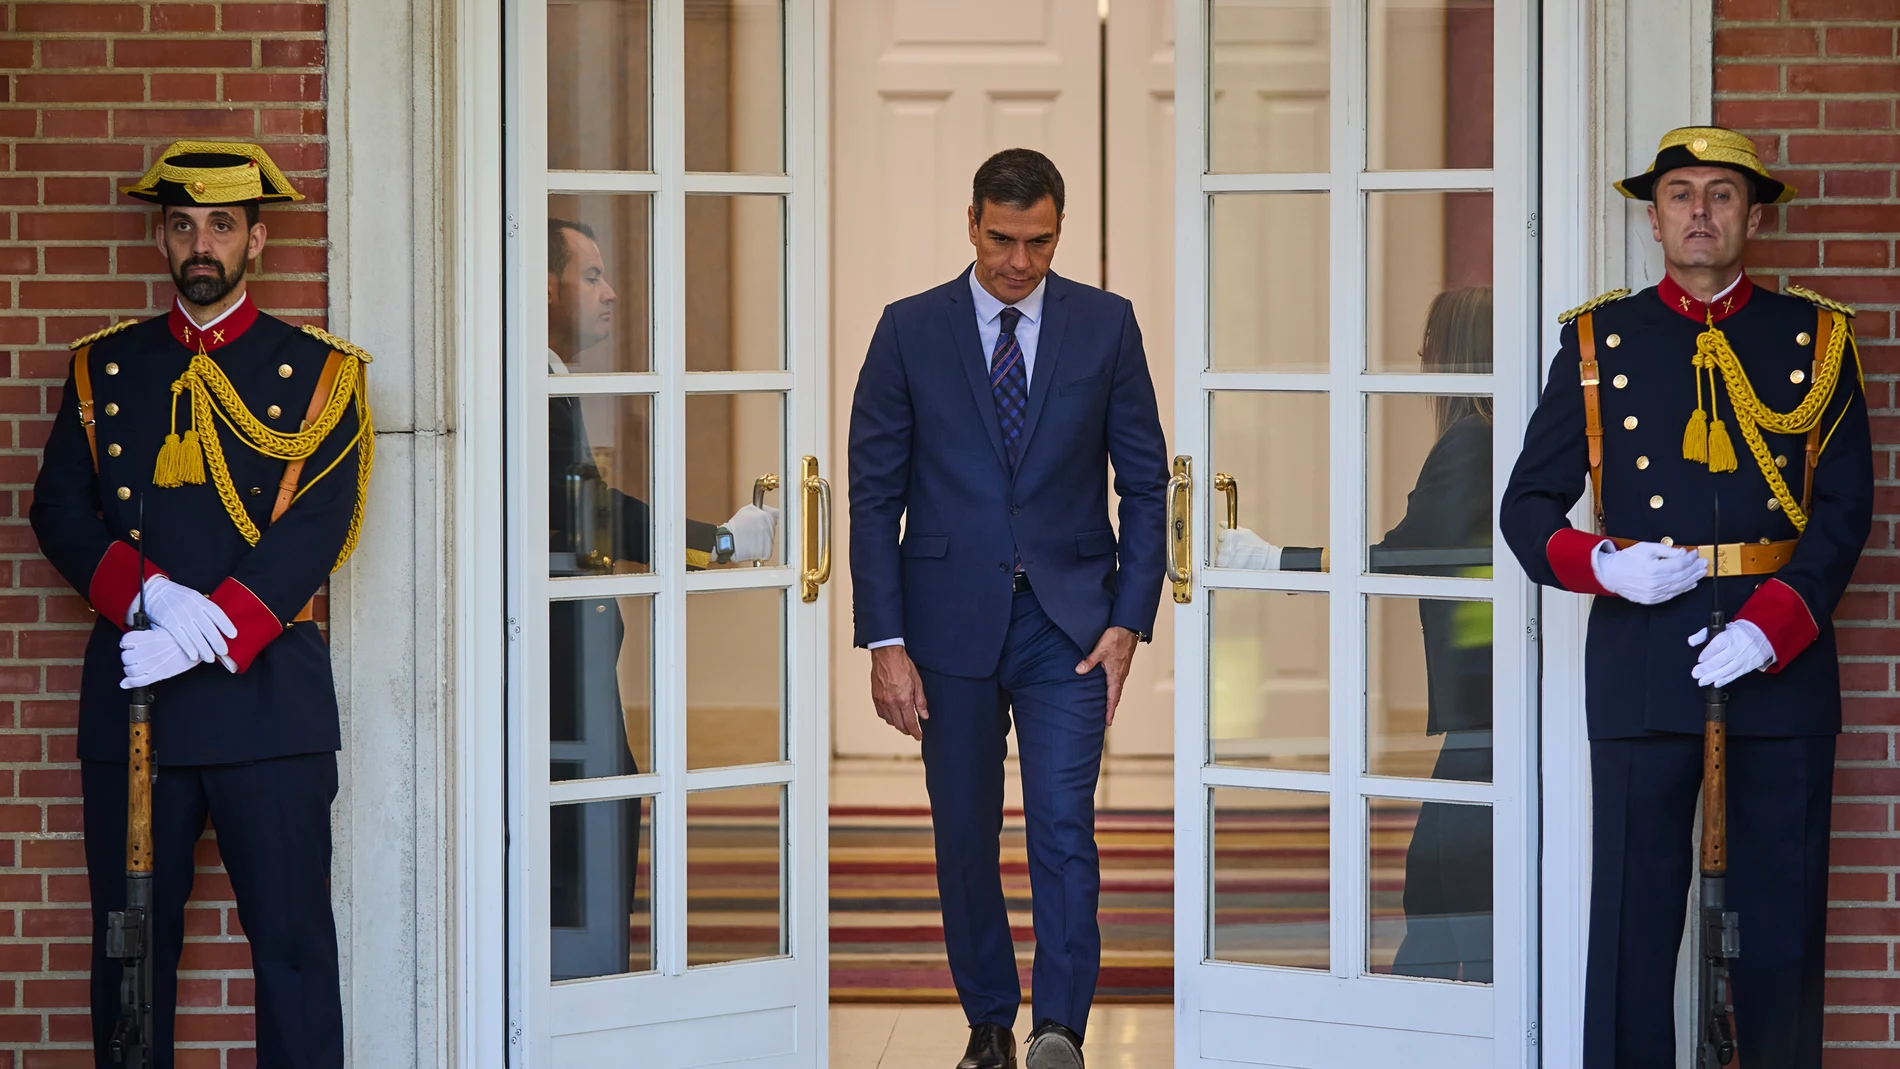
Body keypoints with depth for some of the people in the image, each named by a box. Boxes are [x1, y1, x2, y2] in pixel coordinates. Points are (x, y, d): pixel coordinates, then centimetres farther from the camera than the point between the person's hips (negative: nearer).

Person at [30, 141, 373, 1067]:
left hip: (268, 690, -2)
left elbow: (318, 527, -6)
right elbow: (58, 507, 3)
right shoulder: (103, 367, 12)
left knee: (292, 937, -2)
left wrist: (209, 634, -18)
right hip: (130, 690, 2)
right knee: (132, 934, 7)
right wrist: (150, 599, -15)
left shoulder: (318, 373, 5)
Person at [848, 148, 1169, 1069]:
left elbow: (1145, 481, 6)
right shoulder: (910, 330, 1)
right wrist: (885, 641, -5)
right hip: (951, 621, 1)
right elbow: (874, 493, 1)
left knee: (1064, 823, -13)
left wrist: (1129, 619, -3)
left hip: (1068, 622, -1)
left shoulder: (1106, 325, 4)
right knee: (965, 837, 7)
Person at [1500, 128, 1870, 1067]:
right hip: (1642, 653, 0)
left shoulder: (1815, 339, 8)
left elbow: (1846, 507, 1)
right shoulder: (1599, 340, 8)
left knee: (1784, 909, 4)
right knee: (1634, 905, -1)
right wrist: (1602, 566, -14)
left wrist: (1771, 628, -13)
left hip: (1783, 653, 1)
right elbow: (1527, 506, 7)